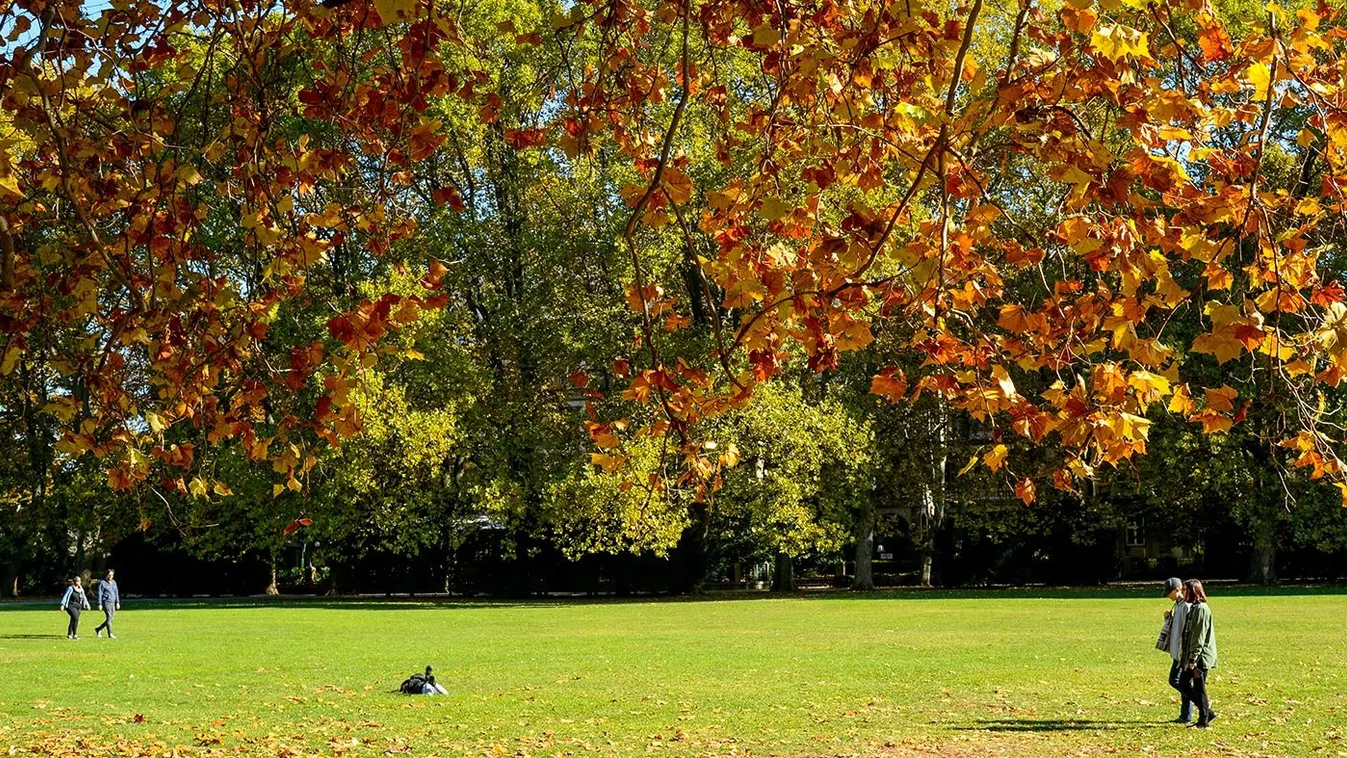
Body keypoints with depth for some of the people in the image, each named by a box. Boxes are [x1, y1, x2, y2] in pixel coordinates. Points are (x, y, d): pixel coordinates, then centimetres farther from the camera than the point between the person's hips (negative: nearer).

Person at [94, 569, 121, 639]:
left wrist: (117, 602, 12)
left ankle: (98, 629, 23)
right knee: (109, 618, -11)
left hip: (113, 603, 7)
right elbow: (100, 594, -5)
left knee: (111, 619, 6)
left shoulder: (114, 582, 14)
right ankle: (110, 634, -8)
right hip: (106, 602, -7)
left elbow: (116, 593, 18)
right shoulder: (102, 583, -4)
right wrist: (100, 604, -10)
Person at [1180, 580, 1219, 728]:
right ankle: (1207, 713, 20)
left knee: (1199, 688, -2)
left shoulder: (1201, 609, -16)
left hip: (1201, 656, -10)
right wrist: (1185, 652, 18)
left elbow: (1199, 636, -19)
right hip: (1192, 656, 10)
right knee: (1186, 685, 10)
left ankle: (1204, 721, 7)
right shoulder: (1193, 608, 14)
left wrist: (1193, 658, -20)